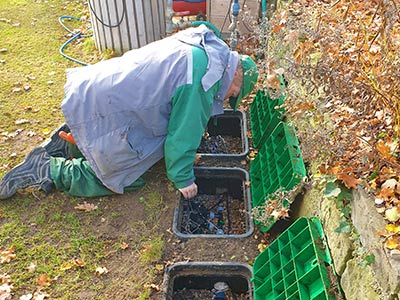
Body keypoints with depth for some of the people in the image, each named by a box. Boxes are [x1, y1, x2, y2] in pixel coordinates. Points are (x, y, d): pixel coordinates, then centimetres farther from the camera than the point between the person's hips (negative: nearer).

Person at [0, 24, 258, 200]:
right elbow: (184, 134, -17)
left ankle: (70, 141, 22)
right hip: (104, 111, -10)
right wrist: (183, 180, -5)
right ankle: (47, 169, 7)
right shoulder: (203, 79, -21)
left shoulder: (198, 44, 8)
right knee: (124, 179, 4)